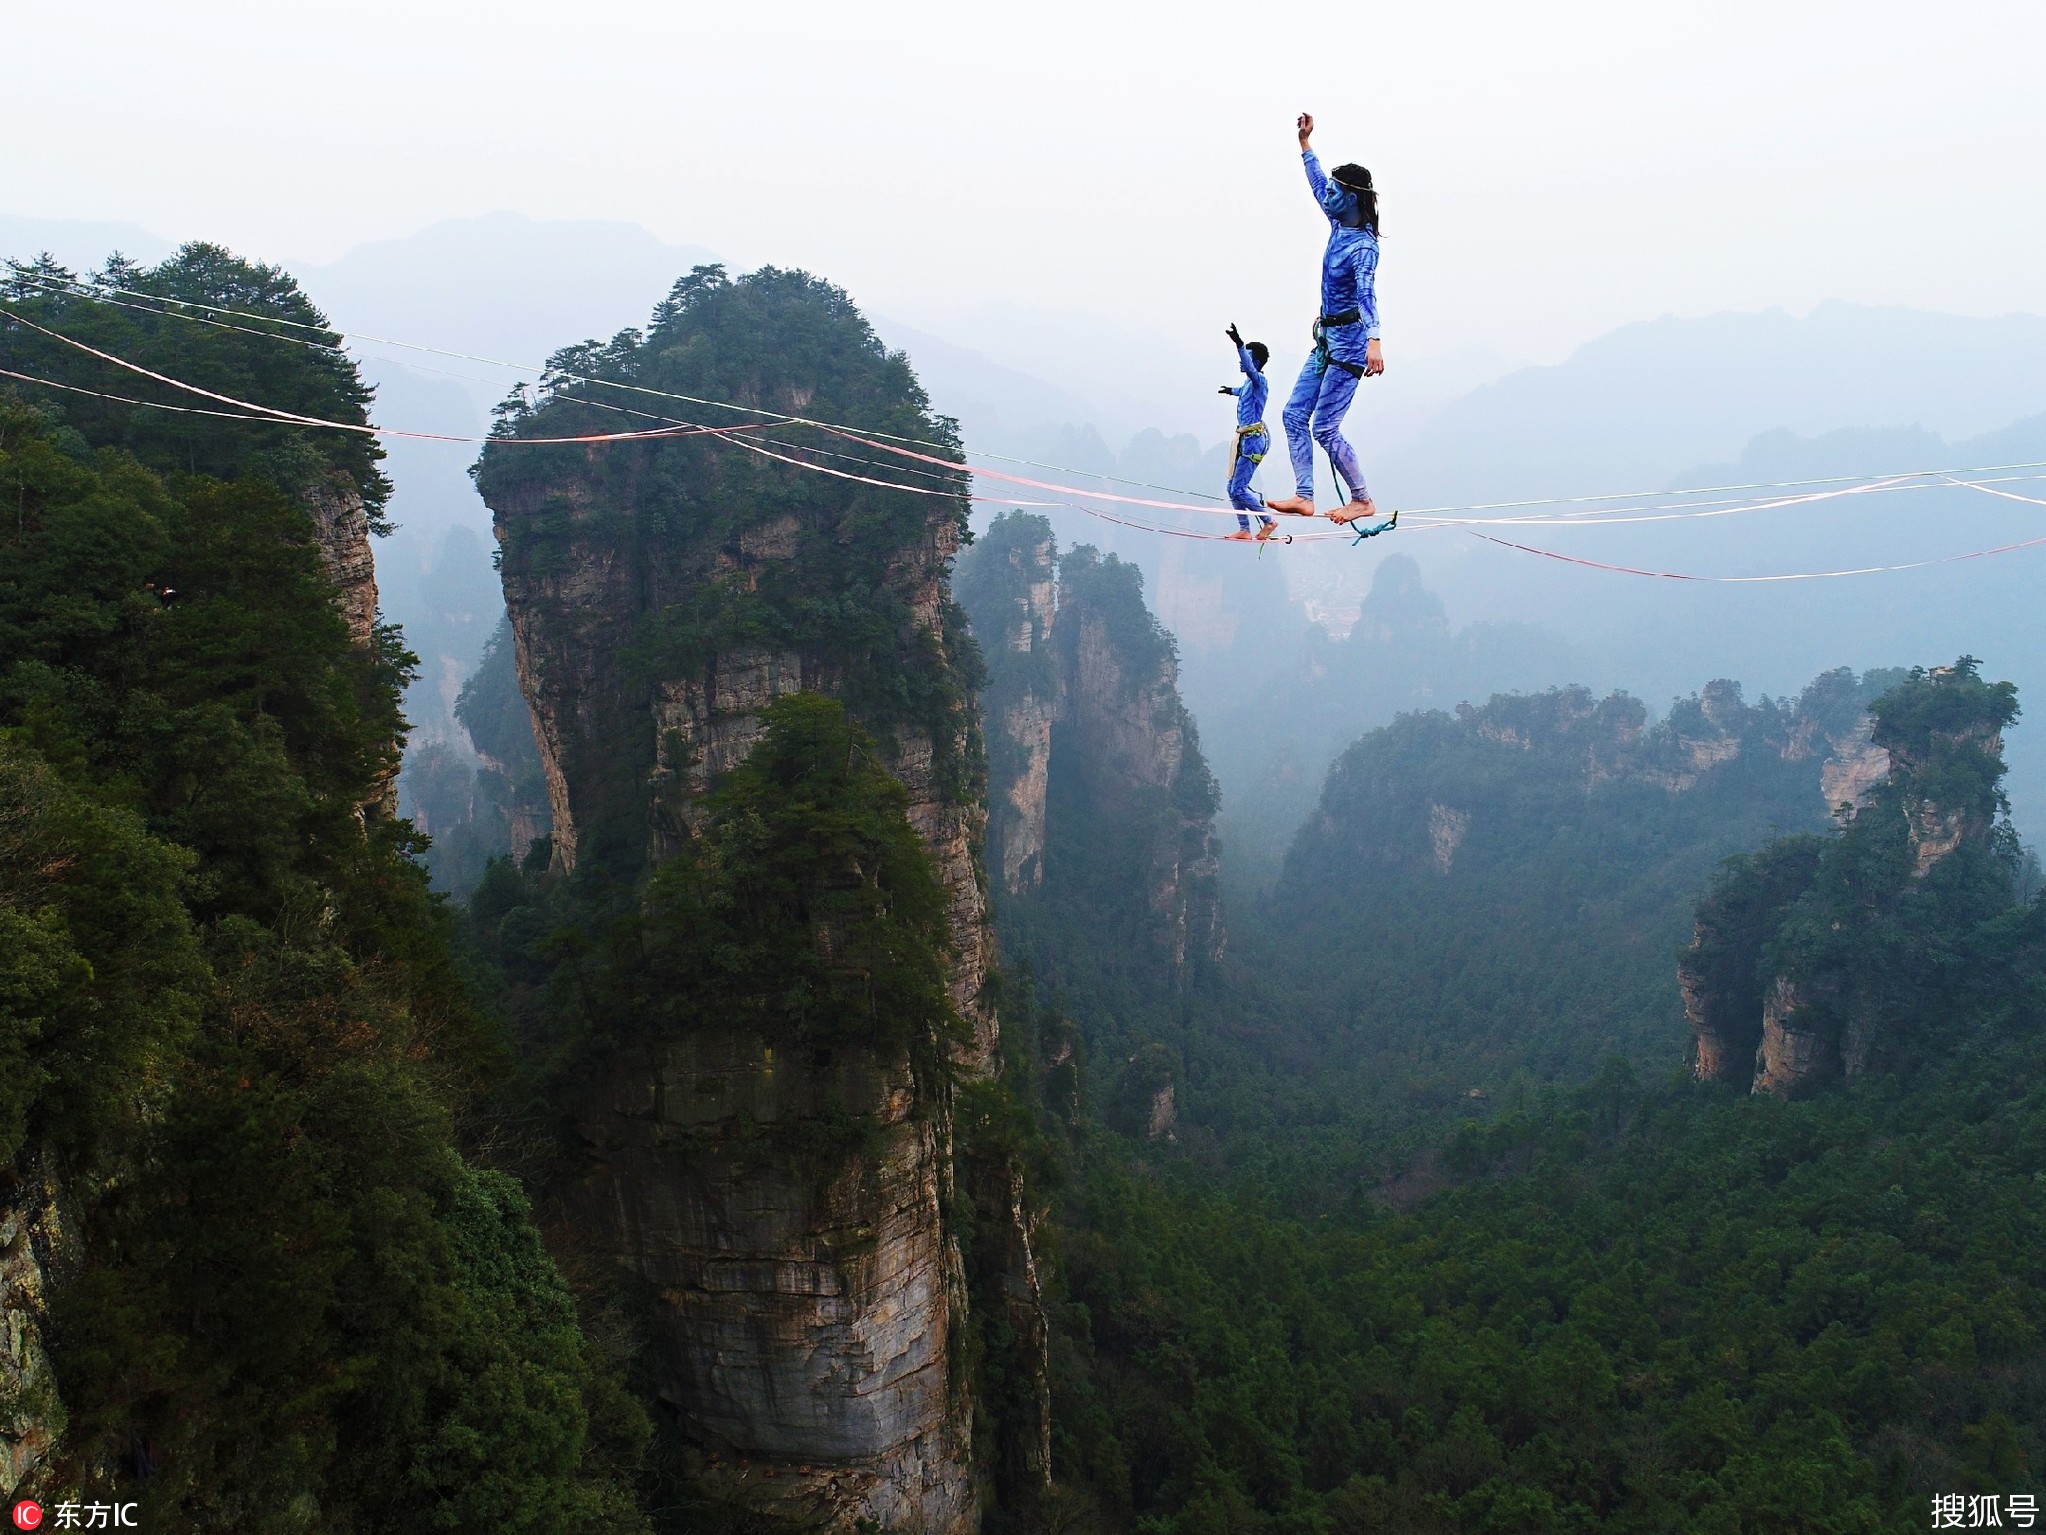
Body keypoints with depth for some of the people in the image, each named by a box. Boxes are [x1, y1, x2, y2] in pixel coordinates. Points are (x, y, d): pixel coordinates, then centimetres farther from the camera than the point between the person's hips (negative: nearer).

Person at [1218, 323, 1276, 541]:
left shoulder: (1258, 380, -12)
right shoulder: (1248, 382, 15)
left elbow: (1250, 368, -36)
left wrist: (1239, 344, -50)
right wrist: (1232, 390, 63)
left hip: (1254, 439, -10)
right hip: (1244, 438, 10)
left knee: (1238, 489, -11)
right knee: (1233, 488, 9)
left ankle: (1268, 522, 2)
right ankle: (1244, 529, 14)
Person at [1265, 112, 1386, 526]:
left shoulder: (1363, 246, -20)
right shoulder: (1339, 225, 5)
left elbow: (1366, 294, -35)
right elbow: (1317, 183, 22)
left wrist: (1373, 341, -49)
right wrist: (1305, 142, 26)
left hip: (1349, 341, -9)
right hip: (1327, 338, 9)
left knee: (1324, 426, -8)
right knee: (1294, 414, 4)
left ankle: (1363, 500, 5)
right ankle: (1304, 496, 4)